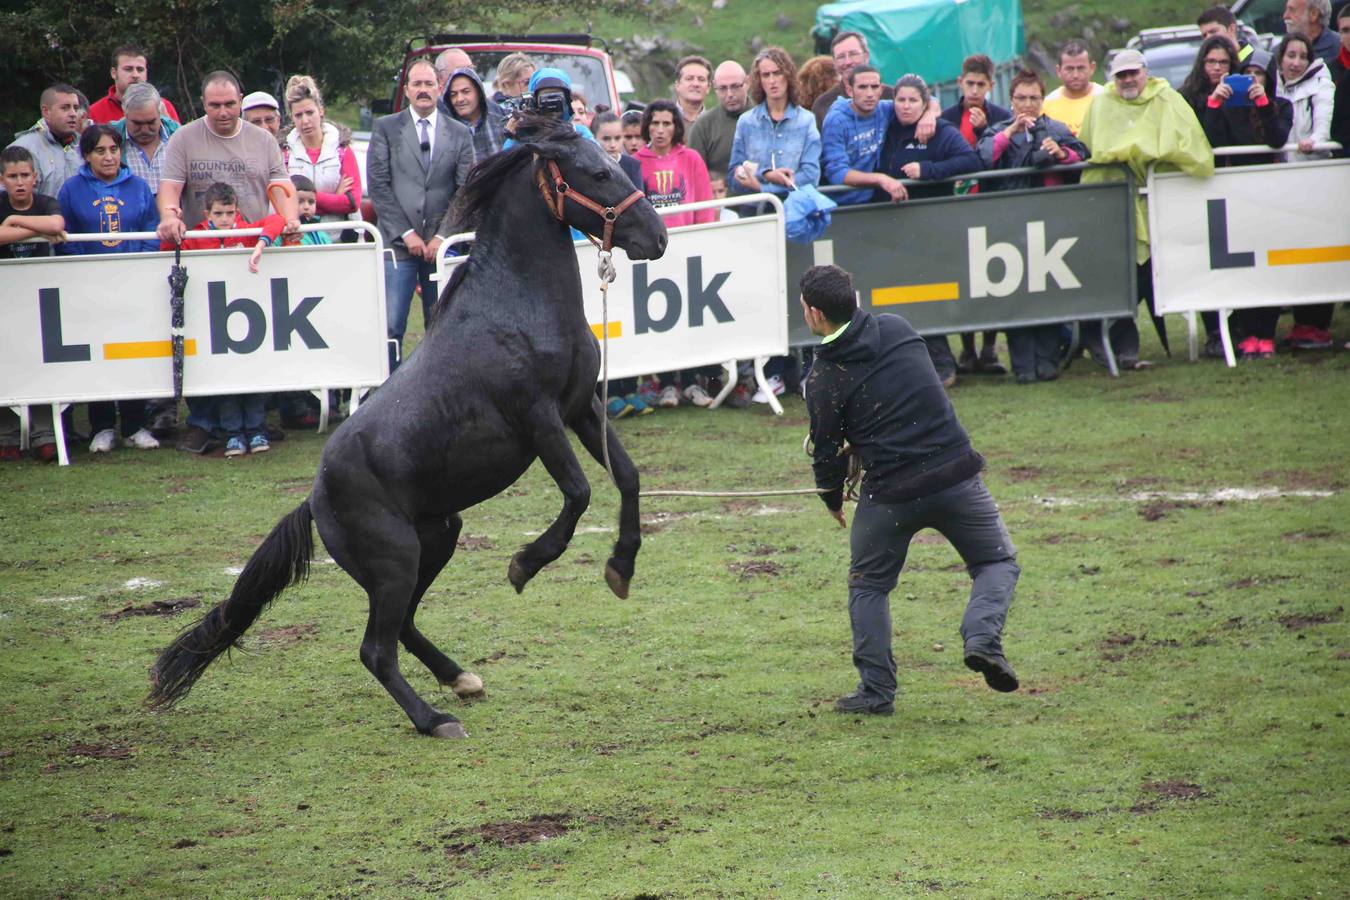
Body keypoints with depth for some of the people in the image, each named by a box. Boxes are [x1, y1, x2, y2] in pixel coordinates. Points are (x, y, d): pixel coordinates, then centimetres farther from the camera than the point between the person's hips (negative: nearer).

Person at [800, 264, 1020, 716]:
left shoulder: (824, 377, -7)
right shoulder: (899, 330, 4)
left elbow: (827, 452, -1)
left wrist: (833, 500, 19)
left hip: (890, 495, -2)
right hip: (957, 475, 2)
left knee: (868, 585, 19)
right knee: (998, 563, 18)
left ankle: (876, 690, 14)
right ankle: (983, 637, -8)